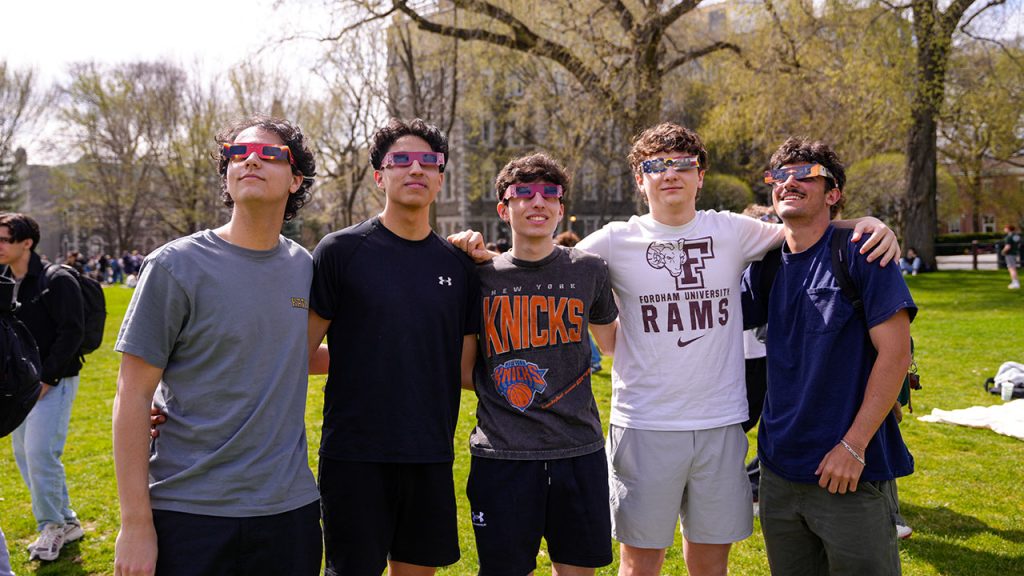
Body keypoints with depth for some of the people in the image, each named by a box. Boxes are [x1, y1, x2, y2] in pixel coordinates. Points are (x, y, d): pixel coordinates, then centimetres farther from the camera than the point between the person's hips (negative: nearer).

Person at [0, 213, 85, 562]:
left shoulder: (56, 280, -11)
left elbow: (72, 333, -16)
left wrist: (45, 379, -18)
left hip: (53, 382, -8)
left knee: (40, 453, -12)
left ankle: (52, 527, 8)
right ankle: (66, 523, 23)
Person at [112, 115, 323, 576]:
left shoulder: (303, 266, 4)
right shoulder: (175, 266, -8)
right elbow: (133, 397, -9)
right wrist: (135, 522, -11)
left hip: (289, 506, 4)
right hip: (189, 511, -4)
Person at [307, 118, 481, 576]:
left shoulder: (458, 264, 7)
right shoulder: (341, 250, -5)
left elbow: (463, 368, 11)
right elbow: (300, 352, -3)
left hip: (431, 455, 4)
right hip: (355, 453, -4)